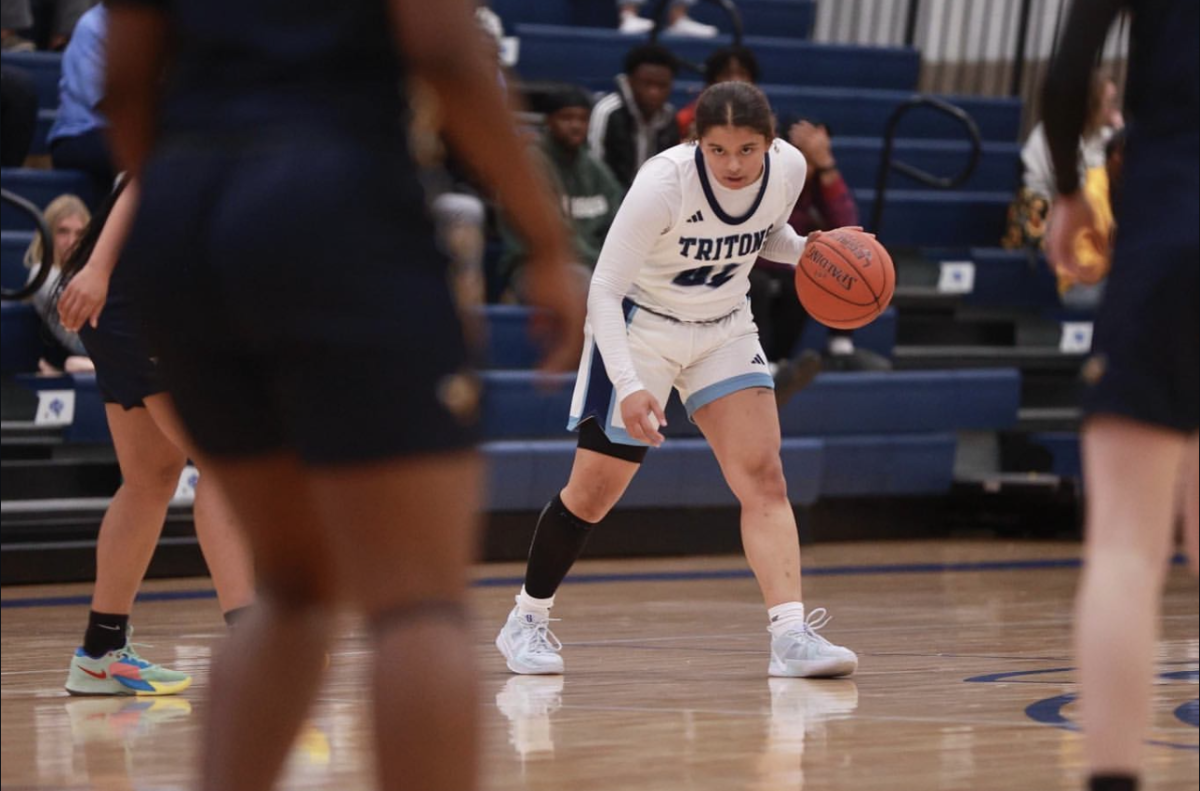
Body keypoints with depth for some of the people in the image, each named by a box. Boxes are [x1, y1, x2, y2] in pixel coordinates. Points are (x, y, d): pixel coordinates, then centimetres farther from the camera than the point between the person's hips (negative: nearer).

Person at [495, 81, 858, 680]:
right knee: (593, 494, 2)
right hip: (640, 328, -4)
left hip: (725, 331, 4)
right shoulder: (663, 182, -30)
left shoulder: (789, 168, -14)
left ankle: (791, 635, -21)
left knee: (763, 478, -13)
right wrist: (628, 385, -40)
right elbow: (604, 291, -29)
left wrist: (808, 252, -10)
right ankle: (527, 621, 22)